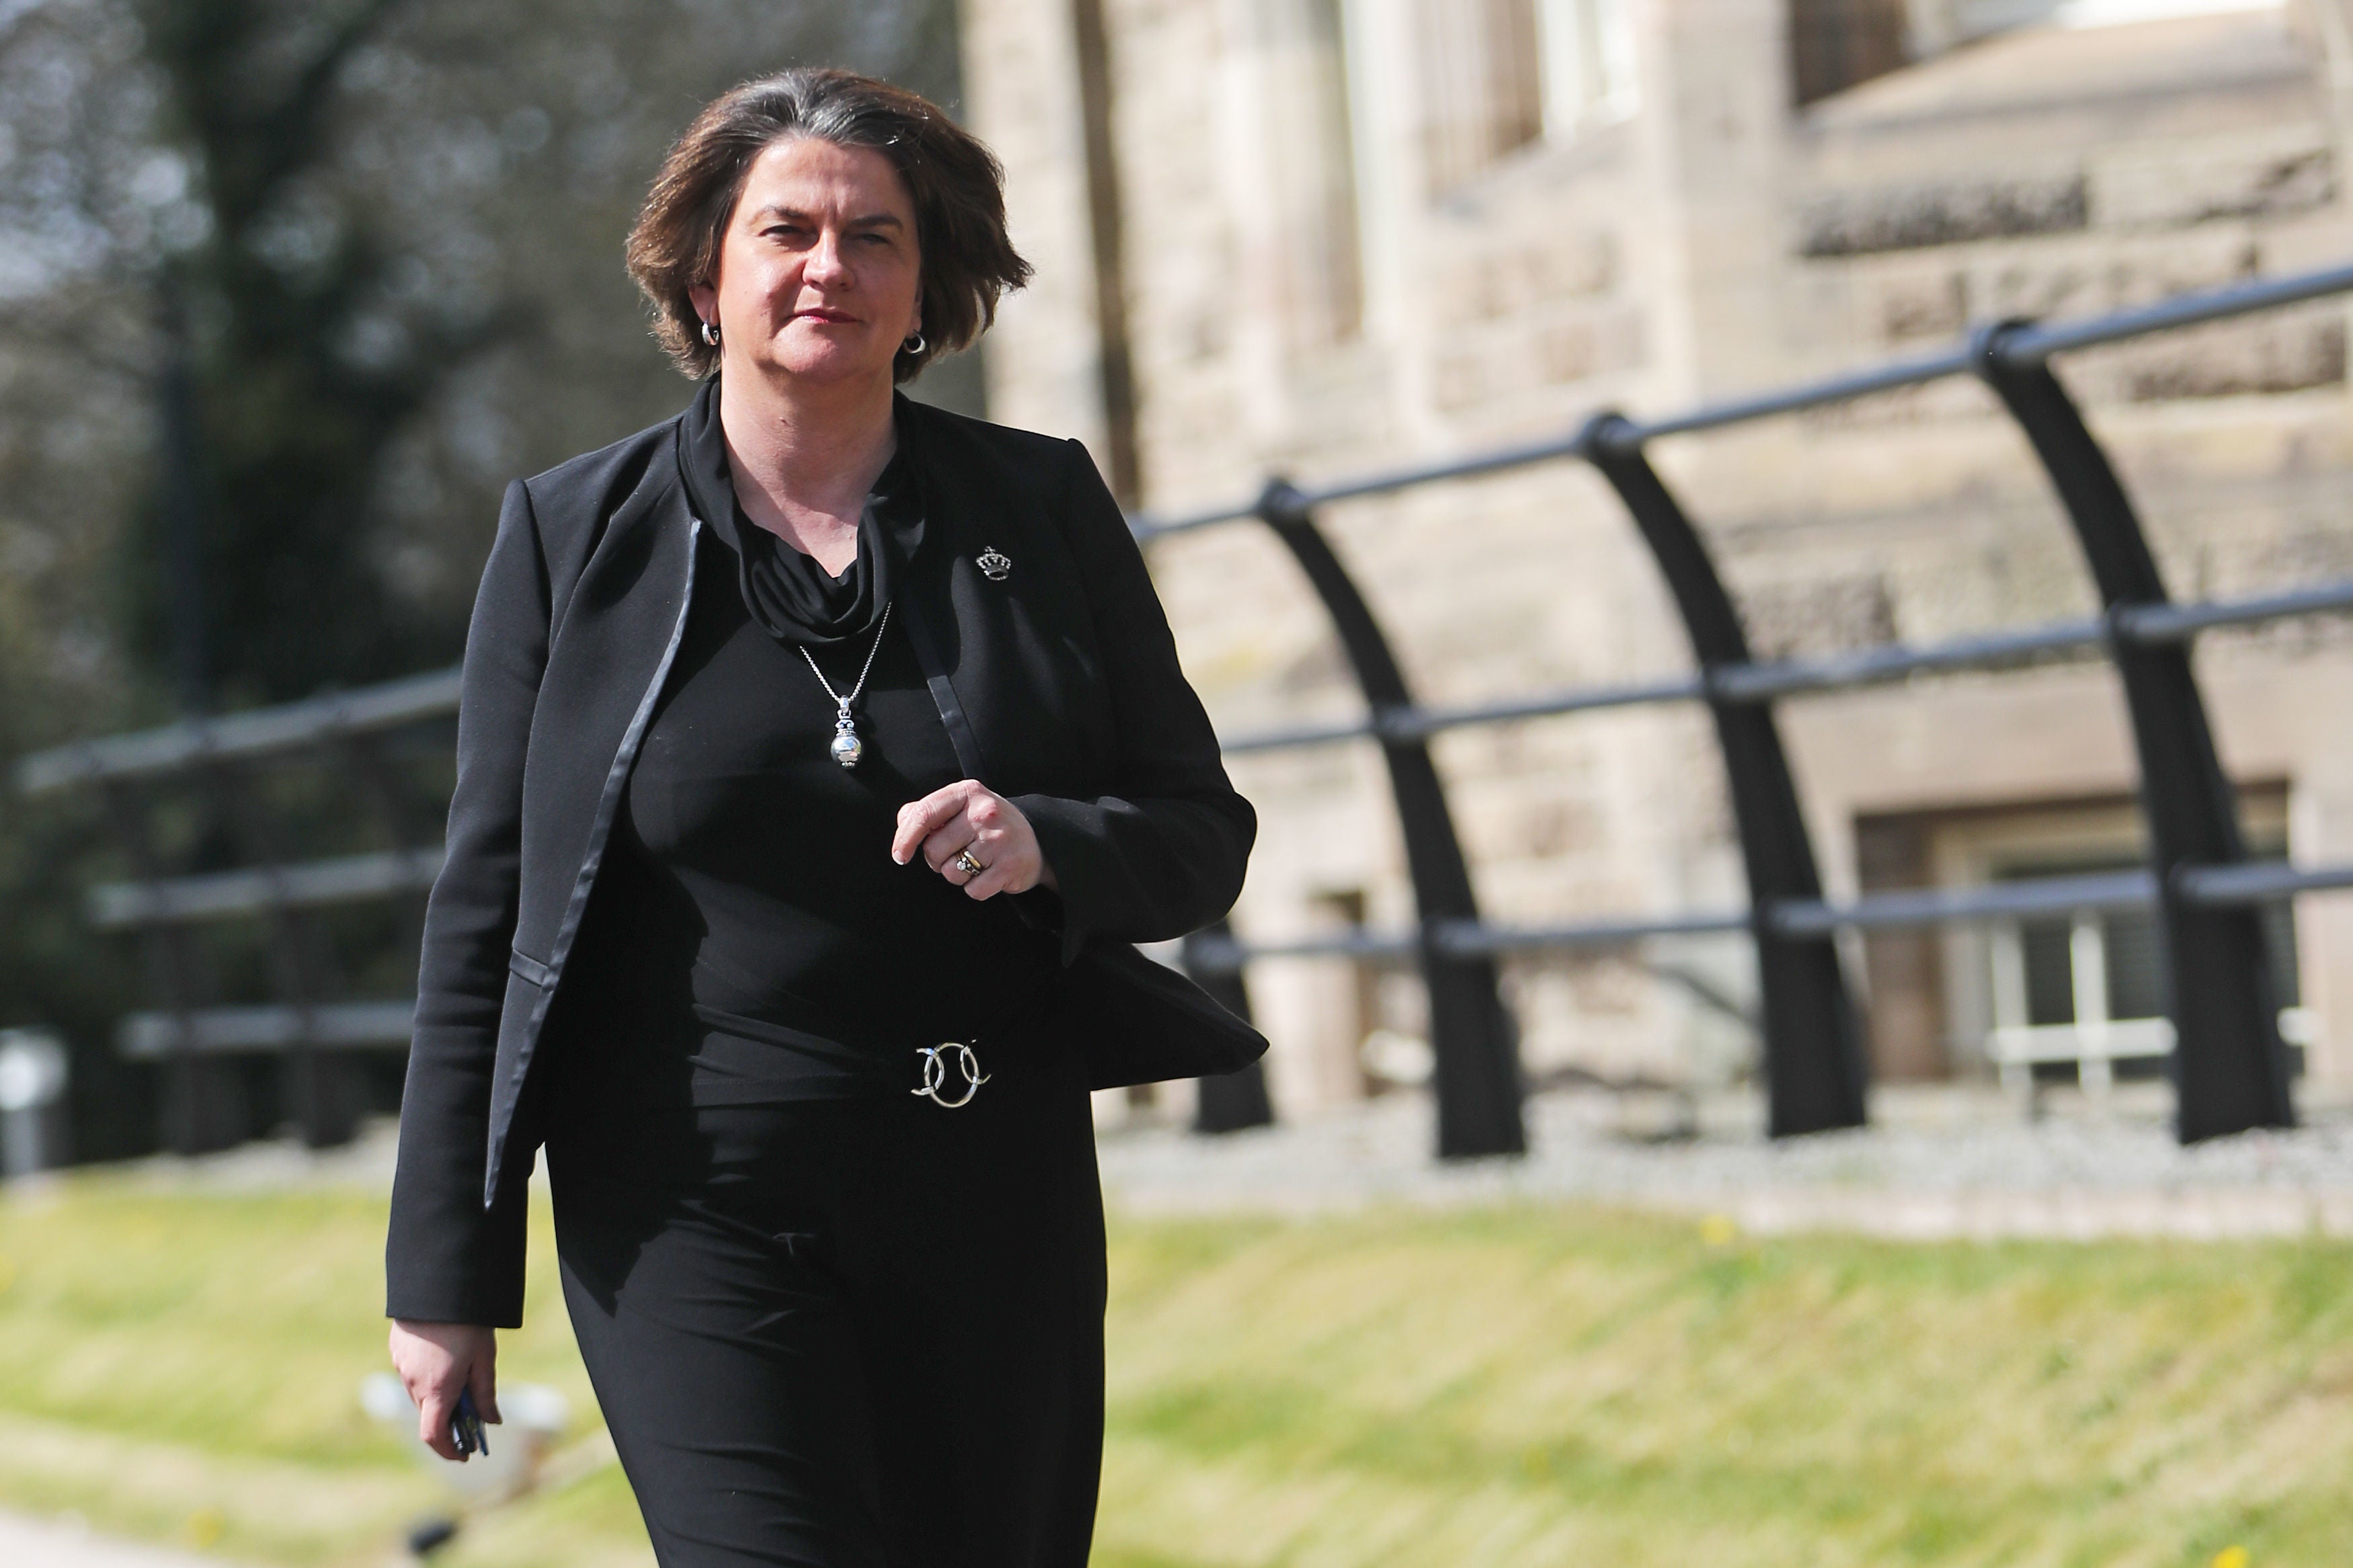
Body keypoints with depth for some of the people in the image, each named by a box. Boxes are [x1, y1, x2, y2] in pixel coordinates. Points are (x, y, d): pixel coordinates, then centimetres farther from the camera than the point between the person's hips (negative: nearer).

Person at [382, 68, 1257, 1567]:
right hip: (695, 1210, -2)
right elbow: (485, 916, 4)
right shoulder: (573, 536, 4)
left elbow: (1205, 834, 9)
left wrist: (1048, 843, -14)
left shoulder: (1043, 508, 7)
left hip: (995, 1203, 2)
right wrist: (448, 1275, 2)